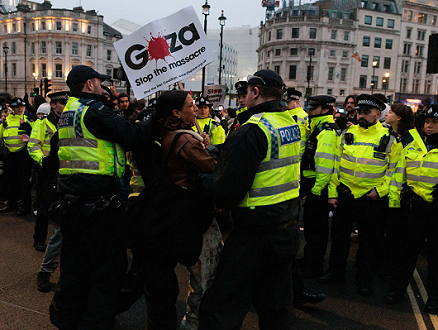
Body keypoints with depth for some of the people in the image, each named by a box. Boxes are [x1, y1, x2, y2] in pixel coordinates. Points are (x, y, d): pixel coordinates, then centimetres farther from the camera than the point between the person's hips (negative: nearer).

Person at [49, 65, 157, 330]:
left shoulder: (68, 113, 14)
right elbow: (132, 136, -22)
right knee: (108, 267, 6)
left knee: (74, 264, 22)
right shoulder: (95, 110, -13)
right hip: (99, 203, -9)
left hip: (70, 200, 9)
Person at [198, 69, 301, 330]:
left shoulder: (251, 131, -20)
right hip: (287, 228, 9)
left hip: (255, 235, -9)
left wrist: (200, 178, -6)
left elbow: (226, 192, -25)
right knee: (276, 308, 24)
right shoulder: (292, 124, 8)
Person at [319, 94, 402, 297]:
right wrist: (332, 192, 2)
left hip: (372, 199, -2)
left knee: (369, 240, 10)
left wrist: (380, 190, -9)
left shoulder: (390, 139, -5)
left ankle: (364, 279, 28)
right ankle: (336, 271, 30)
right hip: (345, 195, 2)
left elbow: (394, 170, 1)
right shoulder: (346, 135, 2)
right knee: (339, 235, 12)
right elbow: (336, 165, 5)